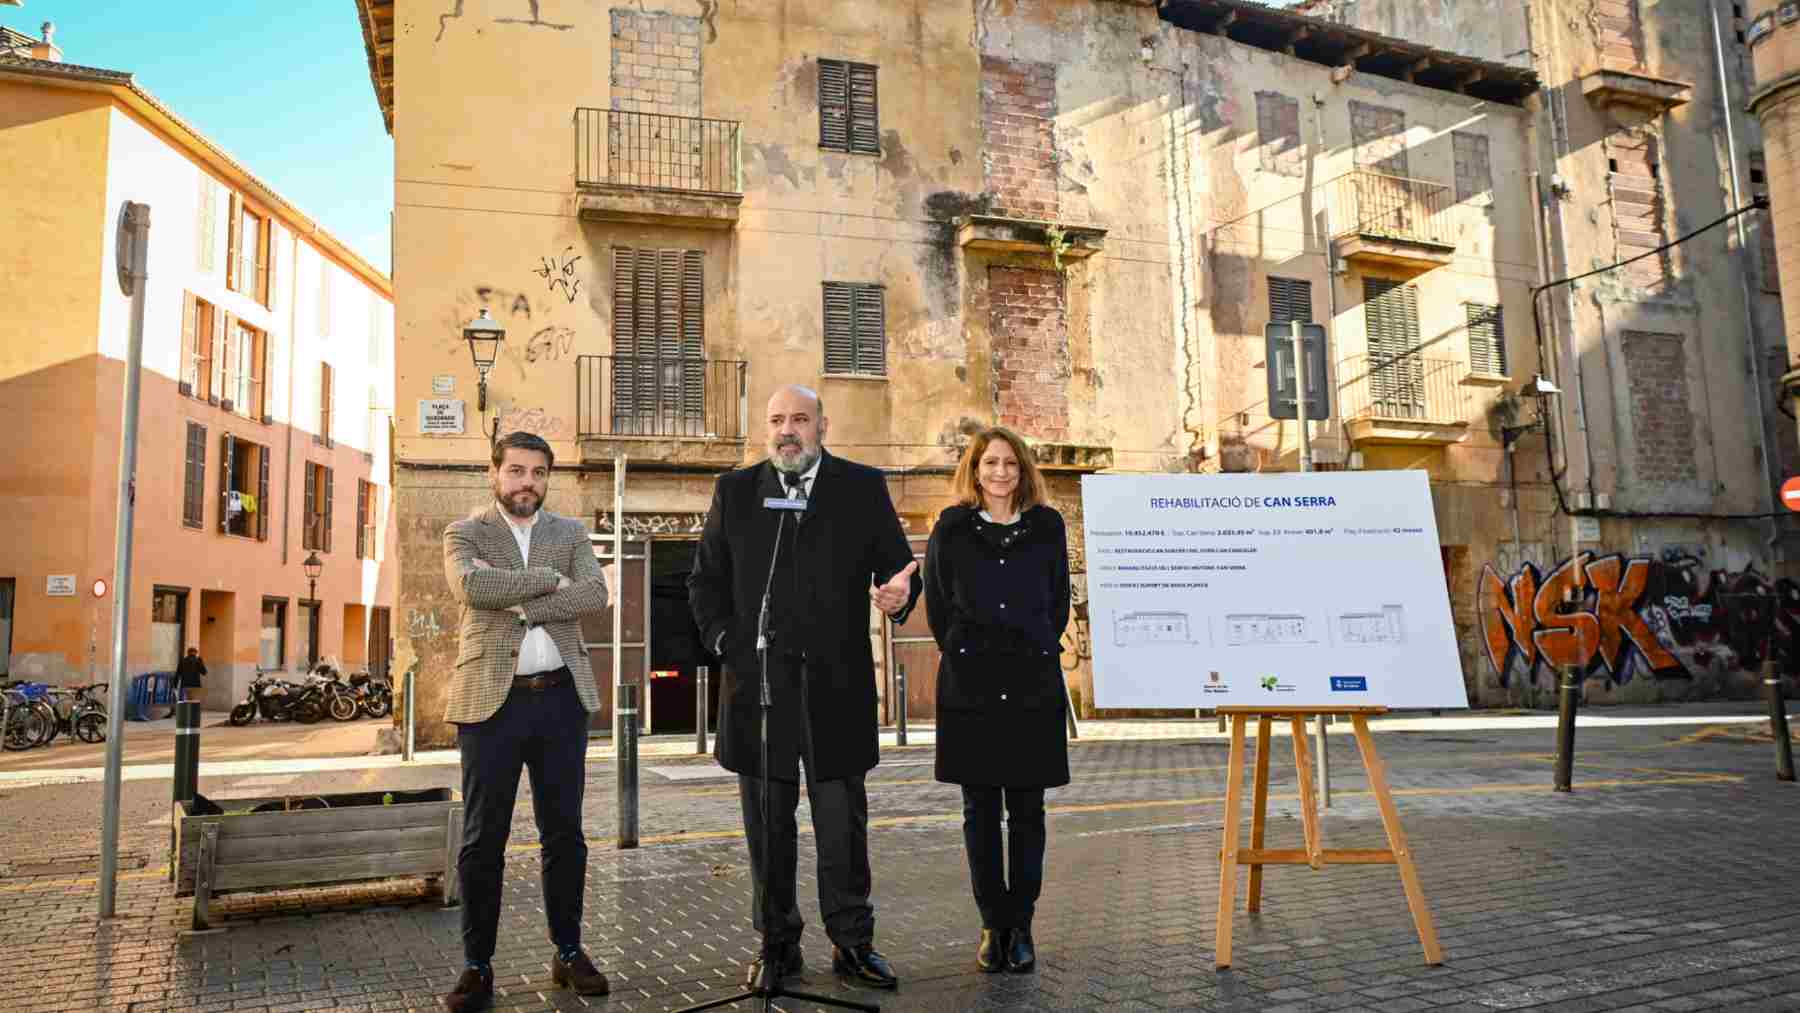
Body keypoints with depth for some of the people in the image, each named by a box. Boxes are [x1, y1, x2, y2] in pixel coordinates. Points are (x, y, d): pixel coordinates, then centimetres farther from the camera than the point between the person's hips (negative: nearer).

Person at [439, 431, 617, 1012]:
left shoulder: (570, 533, 10)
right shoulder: (465, 533, 4)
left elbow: (596, 594, -8)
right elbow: (470, 584, -19)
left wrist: (518, 602, -15)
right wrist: (550, 579, -13)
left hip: (561, 699, 2)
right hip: (492, 700, -2)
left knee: (564, 832, 10)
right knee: (483, 839, 4)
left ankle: (568, 953, 23)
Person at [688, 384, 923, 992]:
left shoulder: (863, 487, 5)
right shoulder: (734, 491, 9)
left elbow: (898, 566, 4)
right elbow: (705, 580, 12)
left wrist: (899, 593, -19)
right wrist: (723, 641, -2)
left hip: (836, 683, -1)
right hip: (757, 681, 1)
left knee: (842, 819, 6)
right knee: (767, 822, 10)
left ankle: (852, 942, 20)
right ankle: (777, 943, 23)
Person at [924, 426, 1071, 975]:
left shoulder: (1047, 526, 7)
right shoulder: (952, 527, 4)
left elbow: (1059, 600, 12)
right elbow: (937, 603, 7)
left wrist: (1038, 651, 5)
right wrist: (963, 654, 4)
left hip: (1033, 684, 1)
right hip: (969, 686, 0)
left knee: (1027, 808, 4)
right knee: (980, 808, 5)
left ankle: (1021, 928, 15)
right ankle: (993, 926, 16)